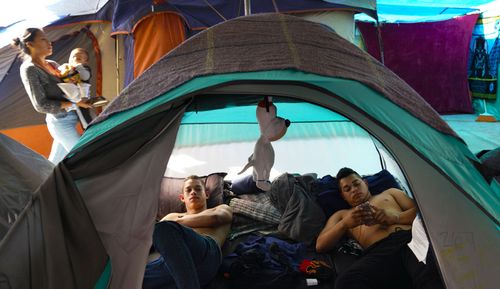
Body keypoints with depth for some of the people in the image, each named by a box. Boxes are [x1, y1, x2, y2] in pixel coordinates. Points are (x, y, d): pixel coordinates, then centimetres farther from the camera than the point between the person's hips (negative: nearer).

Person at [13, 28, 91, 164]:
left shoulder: (52, 64, 11)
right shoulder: (29, 69, -14)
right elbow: (41, 105, -18)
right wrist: (74, 103, -19)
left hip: (67, 119, 8)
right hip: (60, 122, -8)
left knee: (54, 162, 17)